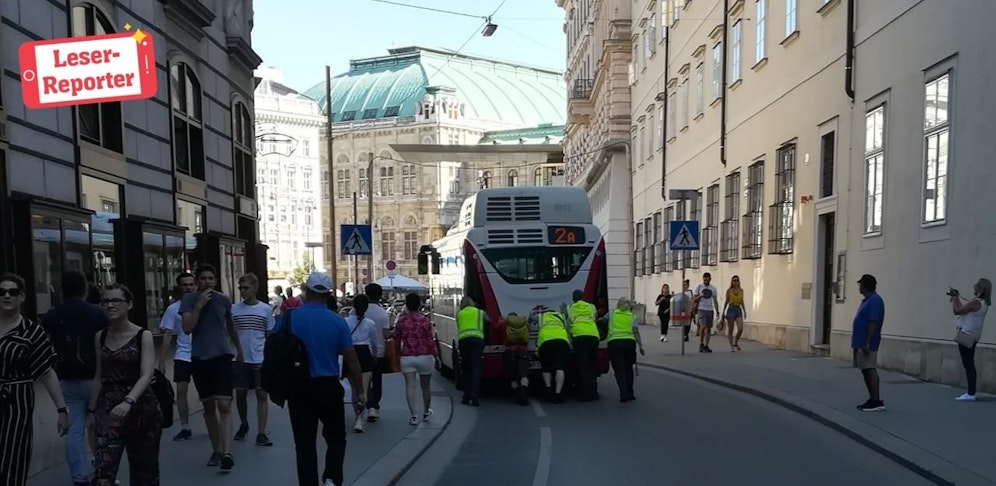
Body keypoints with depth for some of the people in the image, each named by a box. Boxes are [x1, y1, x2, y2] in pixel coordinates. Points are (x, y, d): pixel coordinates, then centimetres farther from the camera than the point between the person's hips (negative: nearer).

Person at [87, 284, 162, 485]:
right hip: (108, 409, 3)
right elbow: (100, 378, 14)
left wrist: (128, 401, -31)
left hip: (140, 407, -3)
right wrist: (92, 410, 12)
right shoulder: (100, 337, 7)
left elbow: (146, 375, -17)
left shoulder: (143, 336, -7)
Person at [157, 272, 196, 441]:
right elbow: (168, 335, 2)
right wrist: (162, 361, -1)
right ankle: (185, 428, 11)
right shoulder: (173, 309, 0)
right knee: (181, 391, 0)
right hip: (183, 355, 1)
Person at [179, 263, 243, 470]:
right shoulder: (189, 300, -2)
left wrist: (239, 350, 25)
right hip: (199, 359, 1)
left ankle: (227, 453, -16)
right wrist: (199, 305, -20)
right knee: (209, 406, 11)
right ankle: (216, 450, 21)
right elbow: (187, 328, -13)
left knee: (224, 405, -11)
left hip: (223, 356, -1)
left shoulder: (224, 299, 3)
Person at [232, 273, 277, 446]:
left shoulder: (265, 309, 0)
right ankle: (243, 425, 35)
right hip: (240, 359, 2)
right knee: (240, 394, 12)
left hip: (260, 359, -2)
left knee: (262, 394, -3)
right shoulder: (234, 309, 2)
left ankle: (261, 433, 0)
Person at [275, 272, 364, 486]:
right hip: (328, 386, -1)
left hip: (298, 388, 1)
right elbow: (351, 358, -4)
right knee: (336, 437, 16)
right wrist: (359, 391, 5)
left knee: (304, 441, 10)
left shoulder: (290, 317, -5)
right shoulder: (337, 321, -6)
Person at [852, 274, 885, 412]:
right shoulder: (866, 300, 16)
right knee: (865, 370, 12)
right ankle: (872, 400, 17)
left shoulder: (875, 300, -15)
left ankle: (877, 401, -6)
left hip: (866, 343, -10)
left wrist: (867, 343, -24)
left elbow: (873, 323, -21)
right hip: (860, 342, 10)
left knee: (870, 370, -8)